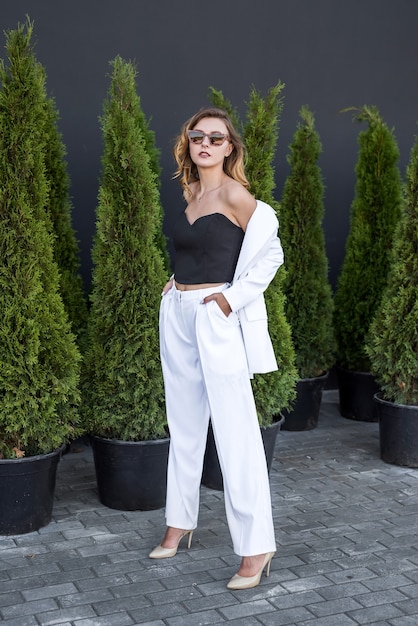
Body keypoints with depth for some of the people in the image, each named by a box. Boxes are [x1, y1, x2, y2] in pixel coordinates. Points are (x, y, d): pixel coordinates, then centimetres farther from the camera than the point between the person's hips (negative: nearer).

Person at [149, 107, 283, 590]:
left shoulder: (235, 195, -8)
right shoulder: (191, 193, 14)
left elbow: (270, 251, -9)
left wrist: (233, 297, -14)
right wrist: (179, 283, 13)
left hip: (216, 319, -8)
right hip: (178, 316, 8)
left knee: (234, 432, -7)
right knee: (184, 427, 15)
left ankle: (255, 546, 0)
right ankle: (180, 522, 28)